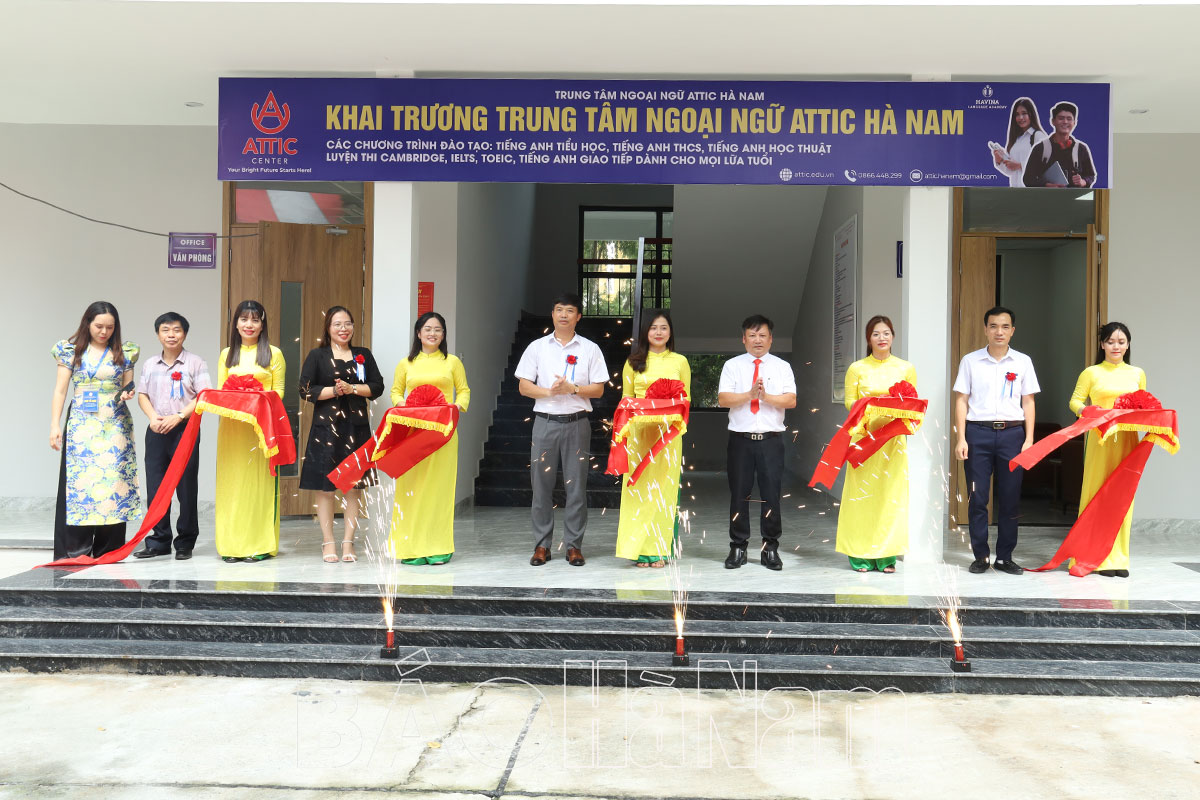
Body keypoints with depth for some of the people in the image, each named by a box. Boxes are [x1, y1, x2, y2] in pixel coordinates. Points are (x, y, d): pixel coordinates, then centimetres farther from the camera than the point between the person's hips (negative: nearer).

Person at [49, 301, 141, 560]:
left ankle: (108, 549, 6)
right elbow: (60, 390, 3)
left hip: (115, 426, 1)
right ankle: (76, 548, 1)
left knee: (113, 480, -2)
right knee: (79, 480, -5)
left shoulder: (124, 352, 7)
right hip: (81, 425, -1)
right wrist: (55, 425, -4)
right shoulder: (71, 351, 3)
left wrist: (128, 393, -8)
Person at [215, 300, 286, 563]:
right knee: (232, 482, 1)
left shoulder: (273, 353, 7)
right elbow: (219, 390, 14)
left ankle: (260, 544, 2)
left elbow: (279, 391, 4)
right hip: (231, 426, 3)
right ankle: (232, 544, 6)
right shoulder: (227, 354, 16)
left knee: (259, 481, -3)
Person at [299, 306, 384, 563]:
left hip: (356, 426, 2)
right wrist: (335, 390, -13)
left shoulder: (363, 355, 12)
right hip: (325, 426, -2)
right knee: (325, 487, -1)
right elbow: (306, 389, -4)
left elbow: (377, 387, 6)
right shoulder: (317, 355, 4)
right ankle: (328, 543, 8)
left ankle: (348, 542, 11)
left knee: (353, 486, 3)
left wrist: (352, 388, -8)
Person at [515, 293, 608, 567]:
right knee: (541, 484, 1)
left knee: (576, 485, 2)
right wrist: (549, 392, -13)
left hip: (577, 423, 0)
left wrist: (572, 389, -13)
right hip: (545, 422, 0)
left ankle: (574, 545, 10)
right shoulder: (537, 347, 8)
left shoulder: (590, 349, 7)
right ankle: (542, 544, 10)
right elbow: (523, 387, 4)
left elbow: (598, 389, 4)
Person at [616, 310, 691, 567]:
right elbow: (626, 398, 11)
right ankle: (639, 549, 4)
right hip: (639, 432, 0)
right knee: (639, 487, -1)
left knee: (664, 487, 0)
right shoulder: (634, 362, 9)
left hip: (668, 433, 0)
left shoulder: (680, 361, 9)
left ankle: (658, 549, 7)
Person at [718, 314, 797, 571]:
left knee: (771, 494, 3)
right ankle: (738, 547, 16)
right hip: (740, 439, 0)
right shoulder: (732, 365, 6)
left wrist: (766, 396, -15)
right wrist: (750, 394, -16)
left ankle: (770, 549, 14)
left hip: (771, 440, 0)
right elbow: (722, 399, -5)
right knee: (739, 494, 5)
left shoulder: (782, 366, 8)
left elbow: (791, 400, -3)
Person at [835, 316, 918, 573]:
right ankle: (861, 555, 4)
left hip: (894, 438, 1)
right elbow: (849, 402, 3)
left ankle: (887, 556, 6)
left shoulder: (906, 368, 10)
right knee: (862, 494, -3)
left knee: (891, 493, -1)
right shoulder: (856, 368, 5)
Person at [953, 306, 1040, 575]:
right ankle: (980, 555, 11)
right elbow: (961, 401, 5)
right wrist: (961, 439, -3)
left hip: (1012, 433, 1)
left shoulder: (1022, 362, 9)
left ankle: (1005, 557, 14)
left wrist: (1029, 439, 1)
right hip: (978, 433, -1)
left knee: (1010, 498, 4)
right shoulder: (970, 361, 5)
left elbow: (1028, 402, 10)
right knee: (977, 497, 0)